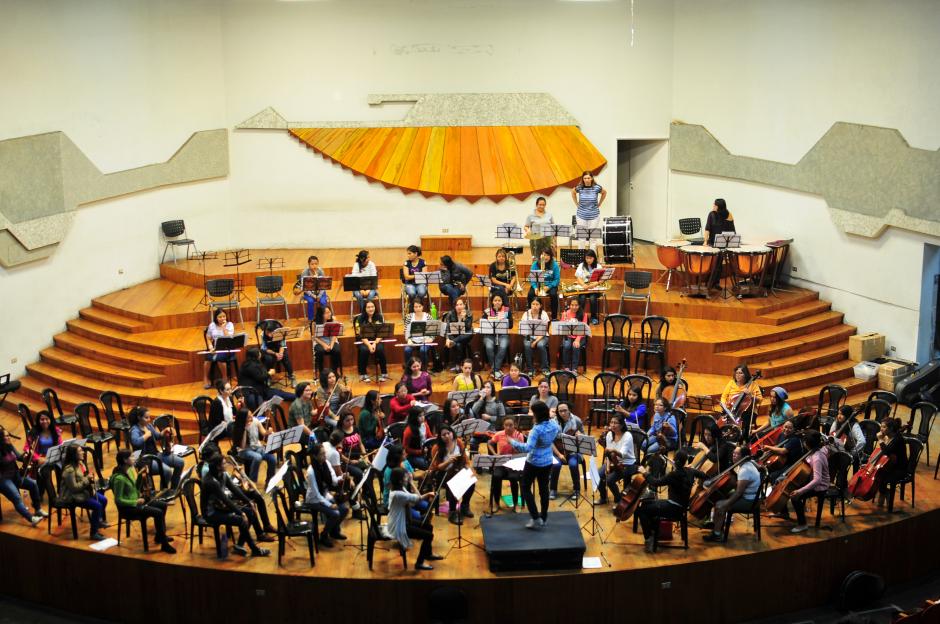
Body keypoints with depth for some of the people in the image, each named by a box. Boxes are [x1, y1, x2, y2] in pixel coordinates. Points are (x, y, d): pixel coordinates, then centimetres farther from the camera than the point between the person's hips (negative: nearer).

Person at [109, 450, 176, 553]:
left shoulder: (129, 470, 4)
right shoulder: (119, 478, -25)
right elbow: (118, 500, -24)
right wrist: (136, 502, -22)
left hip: (135, 501, 10)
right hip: (128, 507, -10)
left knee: (163, 505, 10)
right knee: (158, 512, -21)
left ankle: (160, 535, 22)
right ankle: (164, 544, -14)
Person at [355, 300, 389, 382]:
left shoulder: (379, 317, 1)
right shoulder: (360, 318, -2)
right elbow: (361, 334, -8)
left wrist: (374, 344, -21)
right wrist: (369, 345, -23)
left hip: (377, 340, 1)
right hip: (364, 341, -1)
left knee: (380, 349, -31)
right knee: (364, 350, -32)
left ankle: (384, 373, -17)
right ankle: (363, 374, -18)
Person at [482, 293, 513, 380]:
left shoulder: (507, 310, 4)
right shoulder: (487, 311, 4)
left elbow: (511, 325, 0)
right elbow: (482, 325, 0)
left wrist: (503, 321, -18)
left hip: (502, 334, 0)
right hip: (489, 334, 0)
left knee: (503, 347, -33)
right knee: (489, 347, -32)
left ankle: (495, 369, -26)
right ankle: (496, 369, -19)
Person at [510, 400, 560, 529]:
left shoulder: (537, 429, -29)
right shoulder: (554, 425, -6)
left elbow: (528, 448, -36)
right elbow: (558, 431, 20)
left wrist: (512, 442, -28)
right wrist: (551, 417, 25)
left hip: (533, 463, -7)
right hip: (547, 463, 7)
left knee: (526, 488, 9)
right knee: (544, 489, 17)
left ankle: (536, 519, 3)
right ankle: (543, 518, 25)